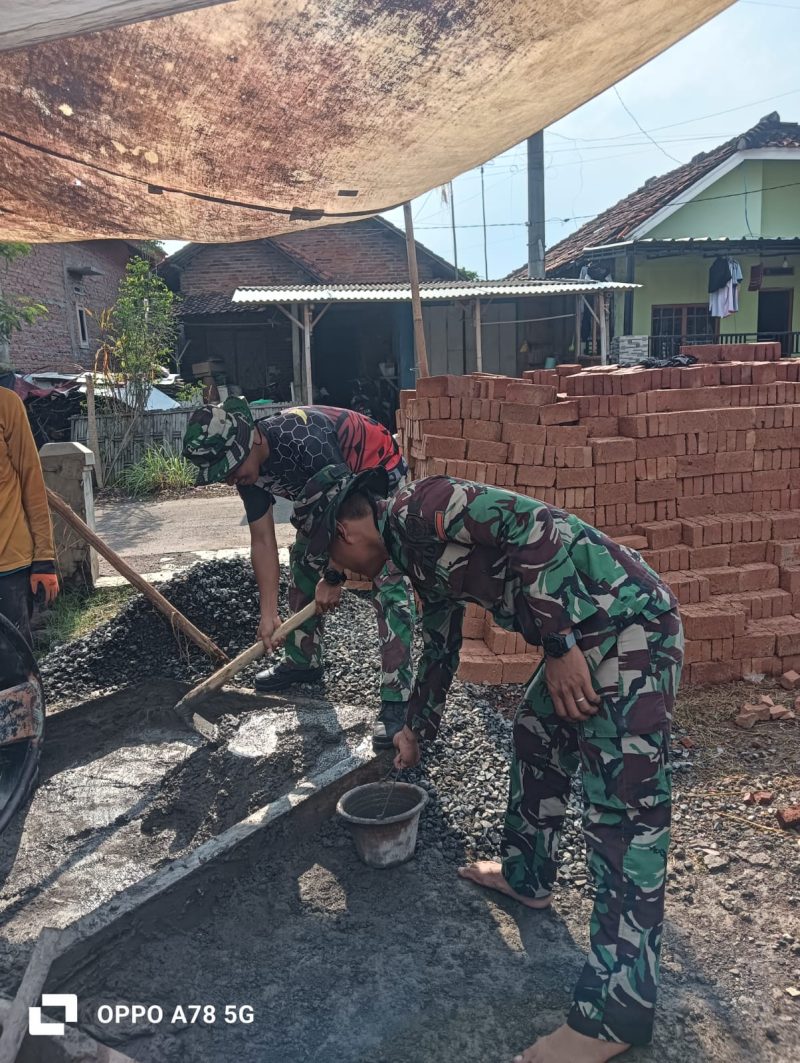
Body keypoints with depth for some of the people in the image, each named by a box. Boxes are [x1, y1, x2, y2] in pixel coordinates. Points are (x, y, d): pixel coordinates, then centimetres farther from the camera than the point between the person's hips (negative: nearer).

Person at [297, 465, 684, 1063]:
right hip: (585, 639, 10)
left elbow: (537, 529, -23)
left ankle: (616, 1010, 3)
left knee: (623, 812, -6)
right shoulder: (419, 554, 18)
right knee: (535, 739, 24)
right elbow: (440, 648, 31)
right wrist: (417, 731, 43)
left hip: (629, 626, -10)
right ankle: (528, 875, 44)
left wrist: (559, 647, -19)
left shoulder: (416, 509, -12)